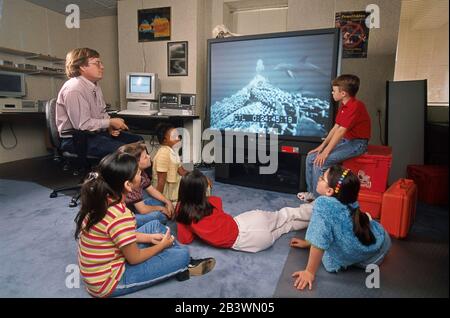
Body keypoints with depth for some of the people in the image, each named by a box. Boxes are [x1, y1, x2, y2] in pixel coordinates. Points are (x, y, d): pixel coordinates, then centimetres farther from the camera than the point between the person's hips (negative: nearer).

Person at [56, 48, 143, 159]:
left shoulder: (95, 86, 10)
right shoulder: (74, 90, -19)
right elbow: (82, 125, -24)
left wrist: (110, 127, -2)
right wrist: (110, 123, -16)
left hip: (95, 132, 9)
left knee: (138, 140, 1)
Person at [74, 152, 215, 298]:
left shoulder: (100, 199, -6)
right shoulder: (120, 215, -33)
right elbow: (135, 258, -19)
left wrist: (150, 237, 7)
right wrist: (162, 245, -3)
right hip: (108, 282, -9)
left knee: (155, 225, 13)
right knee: (182, 254, -7)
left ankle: (185, 262, 23)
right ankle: (185, 267, 29)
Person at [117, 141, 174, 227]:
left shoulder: (141, 172, -6)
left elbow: (151, 190, 11)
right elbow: (143, 210, -26)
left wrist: (168, 201, -1)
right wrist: (161, 209, -9)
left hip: (135, 206, 10)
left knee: (162, 202, 11)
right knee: (161, 215, -22)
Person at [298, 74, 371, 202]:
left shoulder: (356, 106, -21)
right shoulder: (343, 106, 9)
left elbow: (341, 131, -25)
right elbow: (335, 128, 10)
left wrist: (326, 152, -25)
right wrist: (321, 146, 4)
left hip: (357, 143, -9)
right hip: (344, 141, 9)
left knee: (320, 162, -23)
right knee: (311, 157, 0)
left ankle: (318, 197, -8)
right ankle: (311, 191, 10)